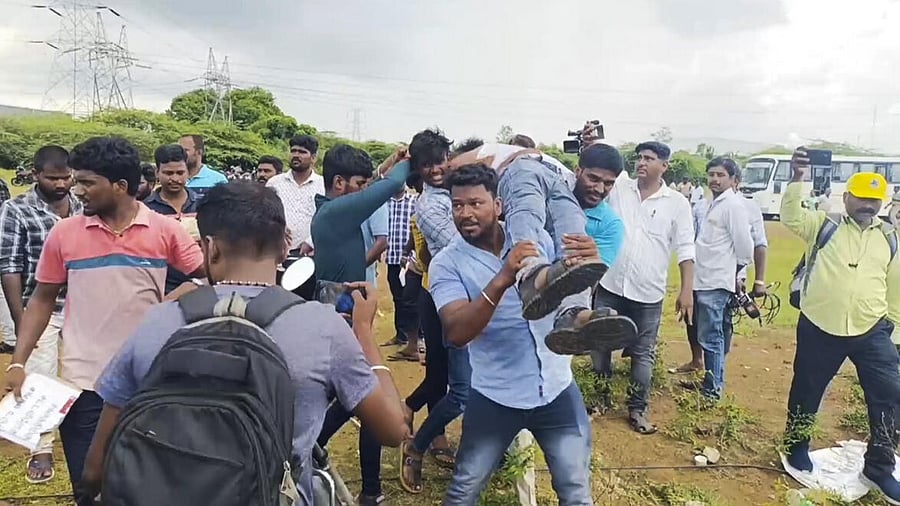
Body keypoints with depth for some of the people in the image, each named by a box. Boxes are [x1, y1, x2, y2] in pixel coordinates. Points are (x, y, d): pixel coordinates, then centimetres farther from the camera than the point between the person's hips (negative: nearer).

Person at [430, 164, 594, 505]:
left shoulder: (535, 238, -3)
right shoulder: (447, 263, -11)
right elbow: (457, 333, -25)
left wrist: (588, 265, -27)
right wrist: (502, 280, -39)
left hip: (557, 389, 2)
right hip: (495, 396, -2)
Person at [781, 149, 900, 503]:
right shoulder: (823, 226, 0)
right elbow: (791, 218, -19)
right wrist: (797, 179, -30)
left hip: (871, 333, 3)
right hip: (819, 329, -2)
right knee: (807, 391, 11)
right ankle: (796, 446, 34)